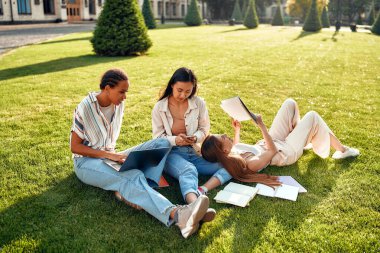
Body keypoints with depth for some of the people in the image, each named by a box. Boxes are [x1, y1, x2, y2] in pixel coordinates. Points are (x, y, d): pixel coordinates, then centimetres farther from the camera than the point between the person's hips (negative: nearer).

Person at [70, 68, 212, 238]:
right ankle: (176, 215, -61)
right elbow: (74, 147, -14)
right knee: (133, 177, -38)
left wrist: (114, 154, -6)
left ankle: (127, 190, -31)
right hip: (87, 162, -6)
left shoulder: (118, 104, 2)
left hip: (110, 157, 7)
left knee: (162, 143, -13)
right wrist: (109, 155, -24)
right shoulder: (85, 108, -15)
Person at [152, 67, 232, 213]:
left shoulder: (199, 103, 0)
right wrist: (175, 140, -21)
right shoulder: (159, 108, -3)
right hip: (171, 153, -3)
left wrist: (195, 138, -16)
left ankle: (201, 191, -41)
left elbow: (204, 129, 8)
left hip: (195, 152, 4)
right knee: (189, 170, -38)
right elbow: (158, 138, 0)